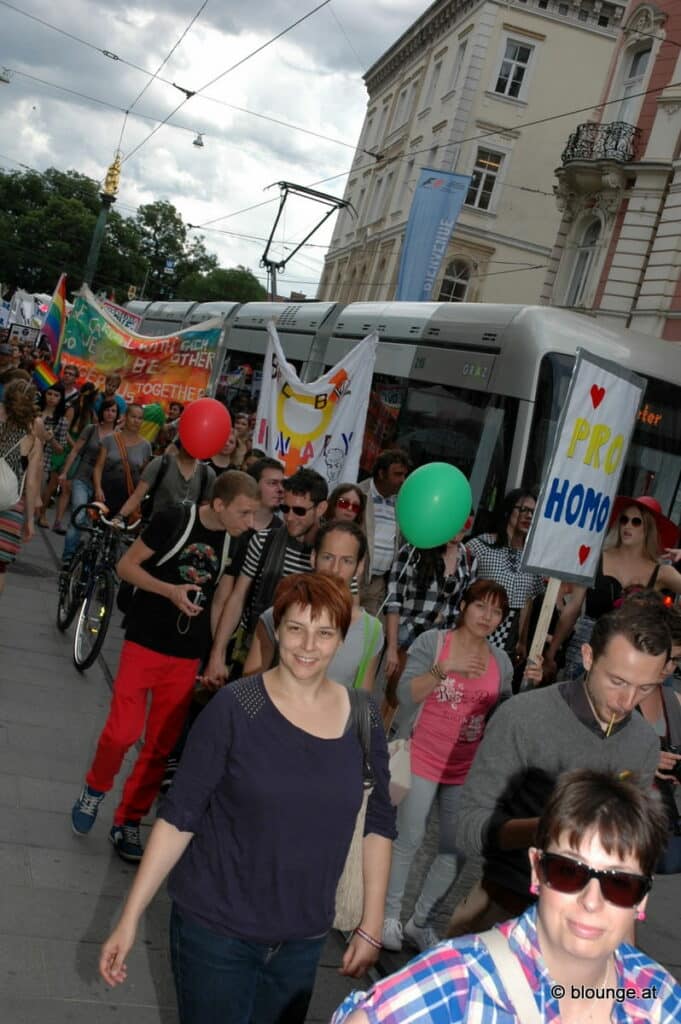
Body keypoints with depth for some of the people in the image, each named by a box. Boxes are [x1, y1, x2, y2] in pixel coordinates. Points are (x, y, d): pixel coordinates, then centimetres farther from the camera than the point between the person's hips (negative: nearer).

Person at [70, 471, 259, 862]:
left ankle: (128, 823, 24)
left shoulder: (236, 543, 1)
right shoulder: (174, 520, -12)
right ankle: (96, 789, 20)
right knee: (123, 732, -11)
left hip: (188, 658, 4)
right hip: (144, 644, -4)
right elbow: (127, 565, -7)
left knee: (161, 747, 6)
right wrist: (170, 590, -22)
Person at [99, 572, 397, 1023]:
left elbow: (378, 823, 4)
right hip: (215, 928, -3)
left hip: (304, 937, 3)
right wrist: (131, 916, -12)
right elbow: (179, 815, -11)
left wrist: (371, 925, 4)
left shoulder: (363, 716, -4)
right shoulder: (235, 707, -14)